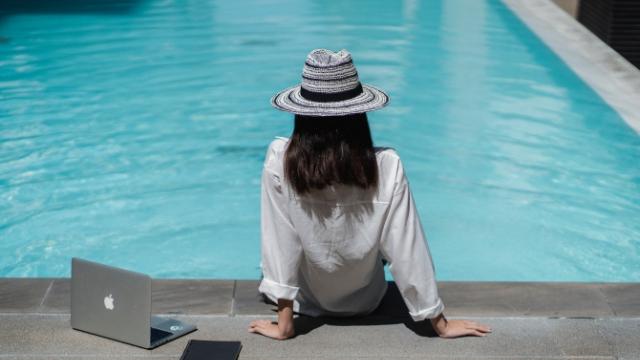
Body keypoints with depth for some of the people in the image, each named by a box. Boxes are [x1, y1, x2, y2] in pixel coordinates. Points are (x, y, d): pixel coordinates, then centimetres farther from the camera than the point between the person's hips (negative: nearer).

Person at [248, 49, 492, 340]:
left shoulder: (280, 161, -28)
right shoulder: (387, 167, -27)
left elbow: (279, 242, -23)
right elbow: (408, 251, -22)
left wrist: (284, 324, -13)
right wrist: (441, 324, -10)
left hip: (306, 302, 0)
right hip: (364, 302, 0)